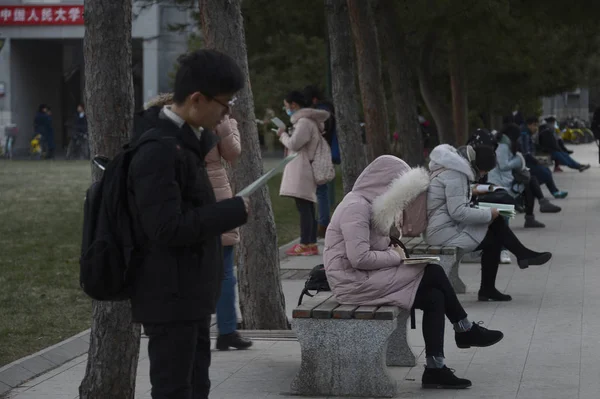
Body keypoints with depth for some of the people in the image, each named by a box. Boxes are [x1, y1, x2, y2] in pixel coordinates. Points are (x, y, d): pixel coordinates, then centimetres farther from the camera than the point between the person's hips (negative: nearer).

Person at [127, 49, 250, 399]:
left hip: (191, 293, 10)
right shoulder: (158, 150, -21)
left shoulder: (188, 139, 8)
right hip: (171, 295, -10)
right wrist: (233, 211, -20)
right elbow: (167, 228, -27)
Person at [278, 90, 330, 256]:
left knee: (303, 207, -11)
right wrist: (286, 136, 13)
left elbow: (294, 144, -17)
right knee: (307, 207, 10)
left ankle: (305, 245, -12)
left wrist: (283, 134, -1)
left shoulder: (304, 122, -13)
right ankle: (311, 244, 12)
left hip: (302, 170, -11)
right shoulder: (307, 120, 20)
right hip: (303, 170, 11)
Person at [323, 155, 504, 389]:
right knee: (434, 273, -11)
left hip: (366, 278, 10)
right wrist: (395, 256, -12)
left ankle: (435, 369, -6)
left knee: (434, 297, -4)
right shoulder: (356, 207, -17)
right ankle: (465, 330, 8)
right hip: (354, 283, -10)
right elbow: (359, 258, -25)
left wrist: (393, 252, 1)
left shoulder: (368, 204, 15)